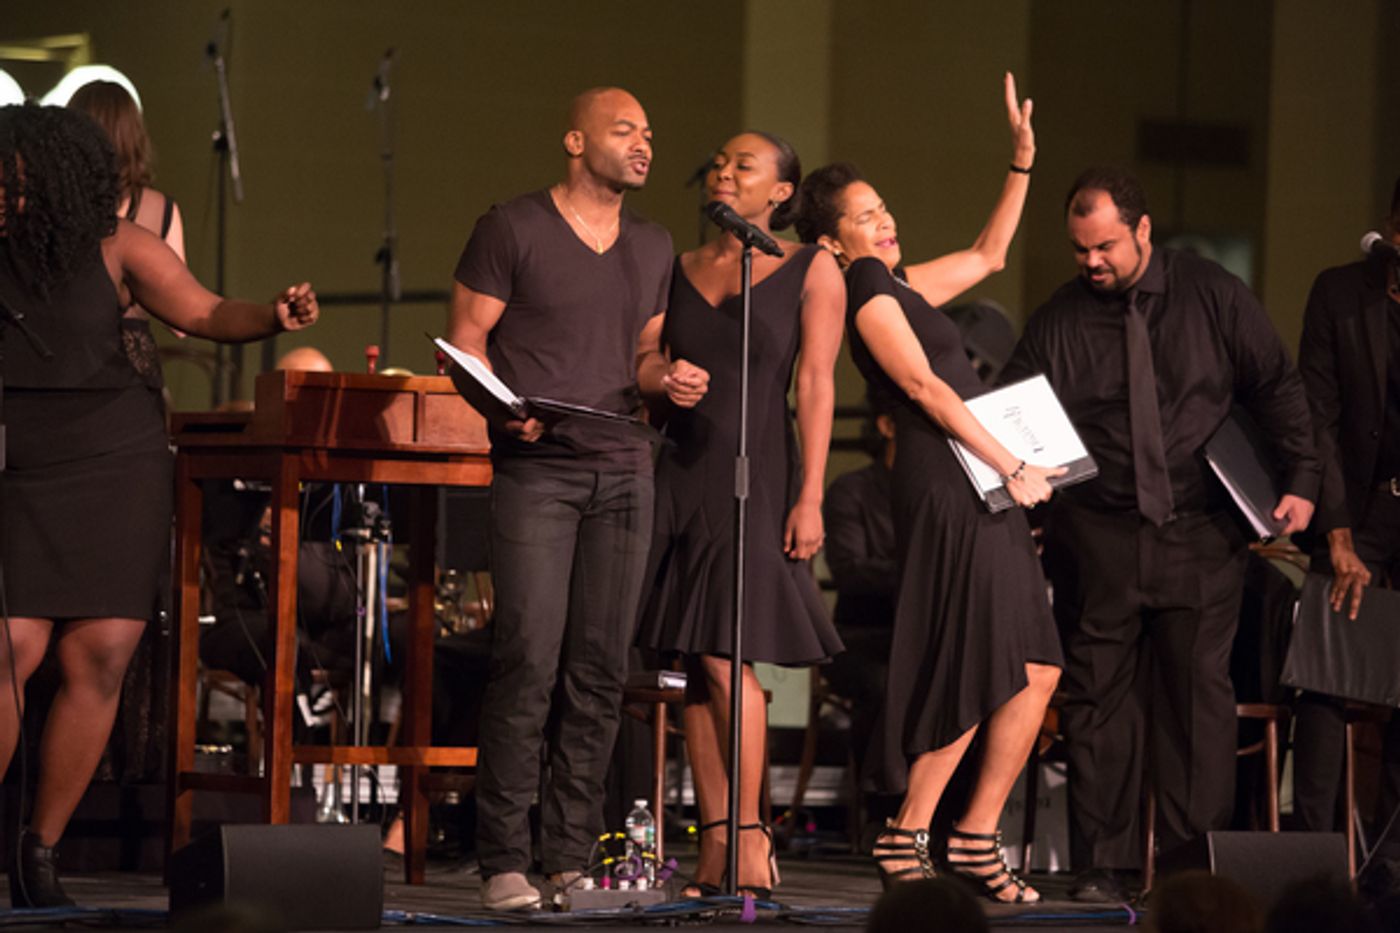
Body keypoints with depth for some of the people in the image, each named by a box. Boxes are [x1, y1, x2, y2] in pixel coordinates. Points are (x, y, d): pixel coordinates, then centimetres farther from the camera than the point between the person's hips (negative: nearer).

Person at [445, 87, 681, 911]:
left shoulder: (654, 248, 17)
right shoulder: (513, 230, 0)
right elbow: (465, 336, -1)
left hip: (624, 473, 5)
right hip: (536, 469, -5)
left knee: (600, 671, 2)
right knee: (528, 664, -11)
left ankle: (573, 858, 7)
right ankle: (506, 861, -7)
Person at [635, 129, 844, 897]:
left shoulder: (810, 270, 3)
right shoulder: (678, 269, 15)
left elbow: (816, 385, -3)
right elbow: (646, 362, 15)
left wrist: (809, 498, -10)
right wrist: (660, 378, -10)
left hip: (756, 473, -5)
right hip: (681, 471, 5)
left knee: (727, 657, -13)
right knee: (694, 667, 2)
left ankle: (748, 833, -4)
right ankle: (715, 841, 5)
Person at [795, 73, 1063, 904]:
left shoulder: (902, 285, 19)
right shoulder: (868, 296, -7)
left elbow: (988, 255, 31)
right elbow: (930, 392, -14)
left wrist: (1023, 162, 24)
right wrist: (1014, 468, -14)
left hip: (984, 489, 9)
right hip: (946, 485, -9)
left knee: (1035, 671, 4)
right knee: (975, 678, -8)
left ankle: (976, 840, 7)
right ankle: (908, 836, 0)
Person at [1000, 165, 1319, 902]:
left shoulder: (1212, 296, 3)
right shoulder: (1056, 323, 3)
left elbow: (1277, 388, 7)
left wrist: (1300, 481, -1)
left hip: (1201, 533, 0)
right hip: (1096, 534, 1)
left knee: (1198, 692, -2)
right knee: (1098, 698, 0)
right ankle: (1101, 864, 5)